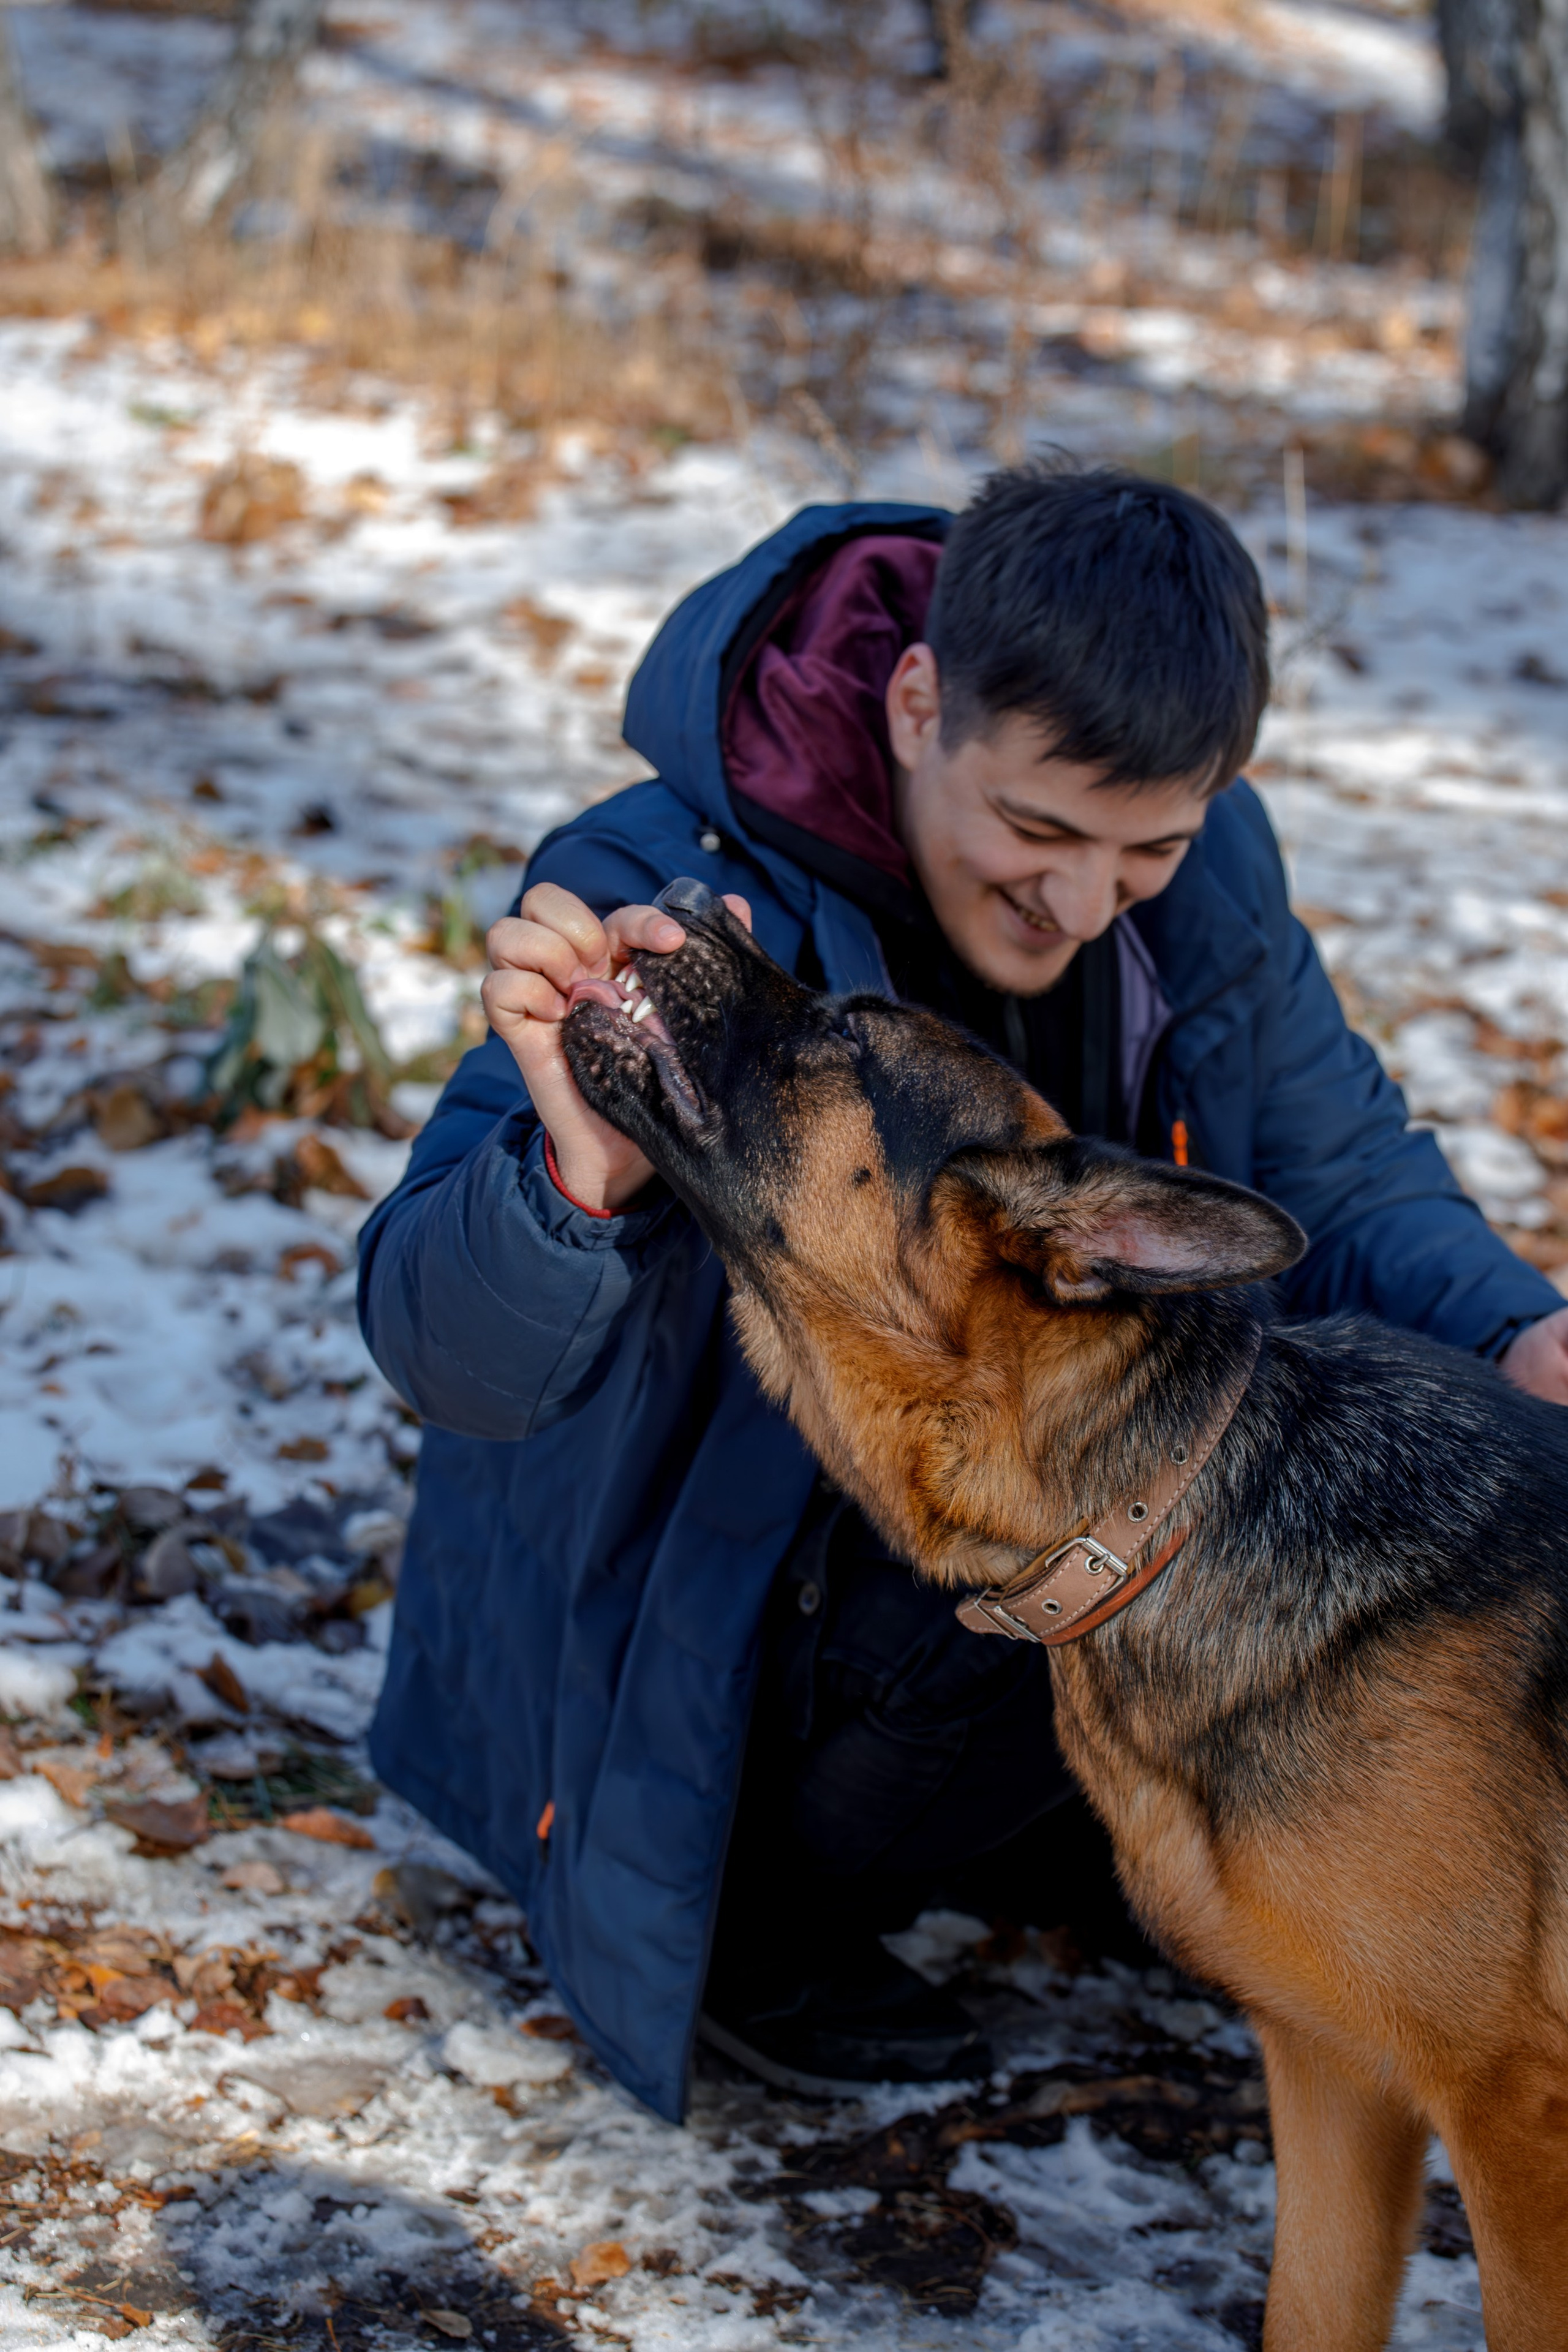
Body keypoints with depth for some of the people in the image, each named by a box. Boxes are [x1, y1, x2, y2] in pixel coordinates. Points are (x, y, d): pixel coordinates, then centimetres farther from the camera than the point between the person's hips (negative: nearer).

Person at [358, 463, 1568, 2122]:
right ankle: (746, 1907, -2)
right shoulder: (663, 908, -27)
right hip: (687, 1613, -6)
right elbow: (448, 1359, -31)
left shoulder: (1199, 873, -10)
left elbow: (1339, 1173, 3)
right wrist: (582, 1176, -54)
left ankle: (1031, 1816, 12)